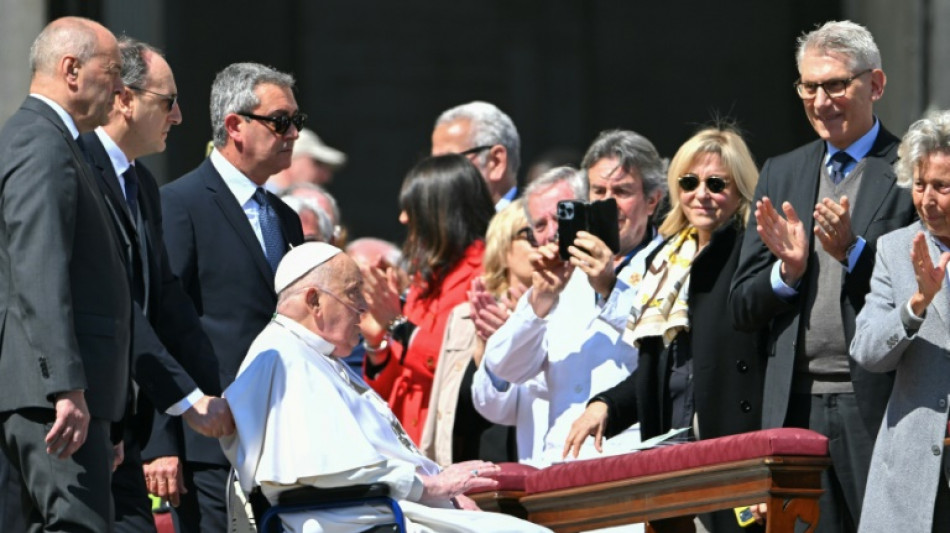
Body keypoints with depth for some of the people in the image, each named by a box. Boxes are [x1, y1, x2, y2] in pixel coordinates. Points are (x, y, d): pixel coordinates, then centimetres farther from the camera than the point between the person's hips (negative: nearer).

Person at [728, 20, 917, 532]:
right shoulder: (781, 174, 16)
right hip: (796, 408, 4)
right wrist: (788, 270, -5)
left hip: (879, 409, -4)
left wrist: (854, 252, -16)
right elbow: (742, 310, 15)